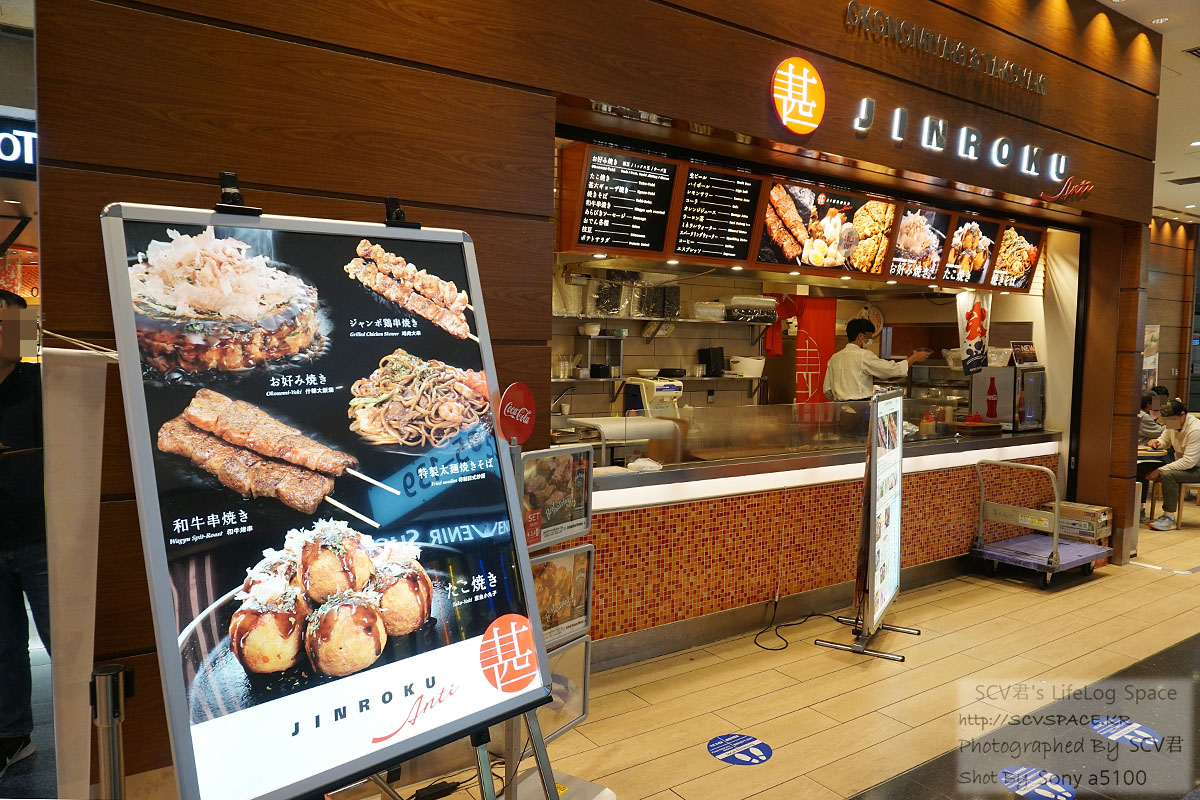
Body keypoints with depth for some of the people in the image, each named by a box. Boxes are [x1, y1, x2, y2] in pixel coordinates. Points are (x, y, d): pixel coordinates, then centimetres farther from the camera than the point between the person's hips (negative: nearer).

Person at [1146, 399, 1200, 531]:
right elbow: (1165, 440, 21)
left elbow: (1189, 461, -30)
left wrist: (1161, 470, -31)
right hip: (1182, 463, 8)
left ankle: (1169, 517, -24)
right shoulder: (1172, 424, 0)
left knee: (1167, 474, -34)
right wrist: (1157, 442, -5)